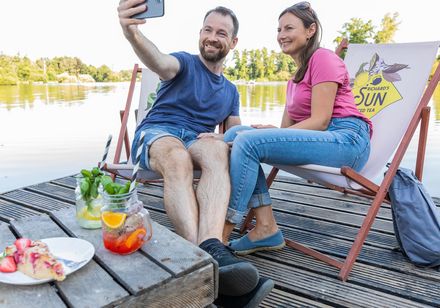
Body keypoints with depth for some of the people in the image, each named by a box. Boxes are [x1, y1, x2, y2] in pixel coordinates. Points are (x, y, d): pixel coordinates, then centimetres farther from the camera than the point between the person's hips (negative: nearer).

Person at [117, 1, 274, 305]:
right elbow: (161, 63, -16)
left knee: (218, 150, -35)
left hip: (198, 139, 3)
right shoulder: (185, 63, 9)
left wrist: (221, 138, -8)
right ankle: (208, 255, -54)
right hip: (157, 132, -2)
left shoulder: (231, 90, 24)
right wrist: (133, 33, -39)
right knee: (178, 157, -40)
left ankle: (209, 248, -54)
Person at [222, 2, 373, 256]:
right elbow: (287, 128, 16)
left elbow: (319, 121, -12)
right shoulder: (296, 77, 26)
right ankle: (266, 228, -14)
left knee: (248, 141, -25)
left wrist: (266, 135, -14)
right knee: (235, 133, -7)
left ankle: (222, 235, -20)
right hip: (316, 139, 8)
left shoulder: (323, 58, 0)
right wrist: (268, 131, -6)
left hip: (346, 139, -8)